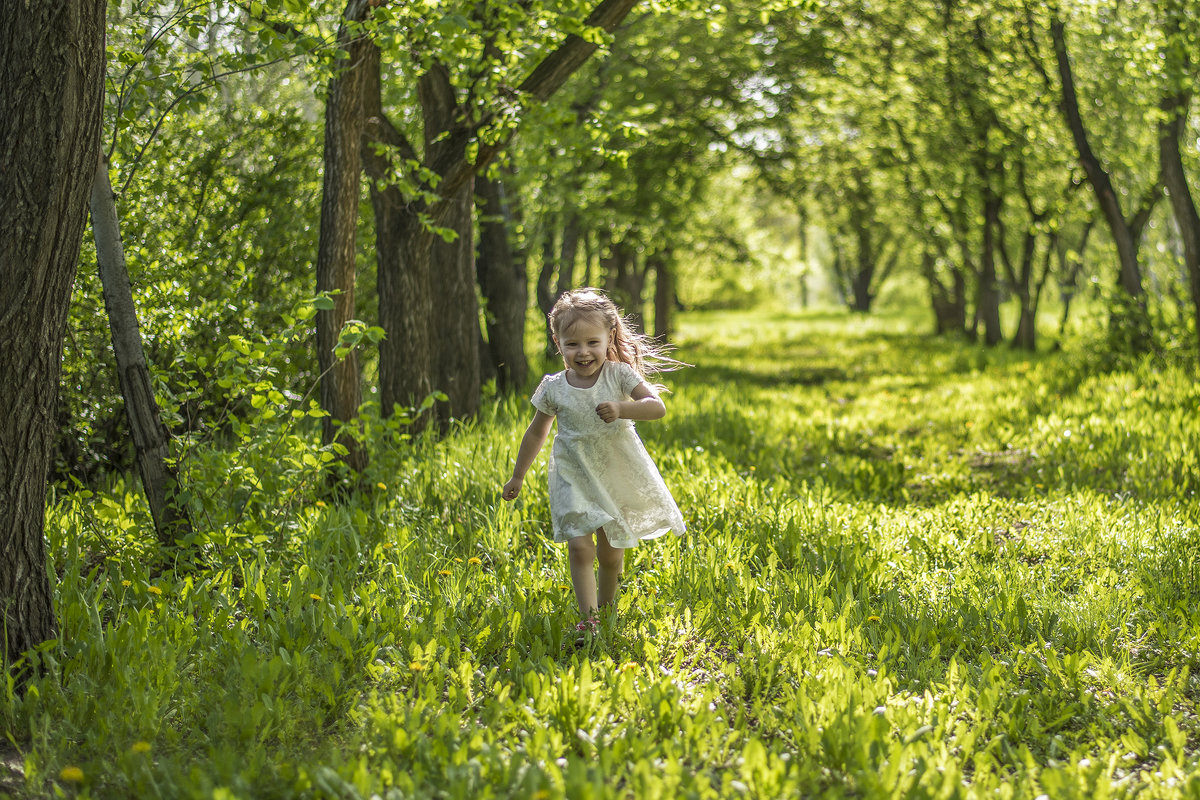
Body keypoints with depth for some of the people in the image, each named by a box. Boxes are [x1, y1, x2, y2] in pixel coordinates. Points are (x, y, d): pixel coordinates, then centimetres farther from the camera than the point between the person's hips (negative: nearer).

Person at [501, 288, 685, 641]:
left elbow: (658, 406, -17)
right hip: (575, 478, 0)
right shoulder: (554, 388, -7)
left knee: (610, 555, 10)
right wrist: (517, 477, 12)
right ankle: (588, 619, -14)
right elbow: (536, 433, 6)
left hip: (618, 475, 0)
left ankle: (607, 609, 32)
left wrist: (622, 408, -34)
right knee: (579, 546, -16)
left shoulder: (620, 375, -11)